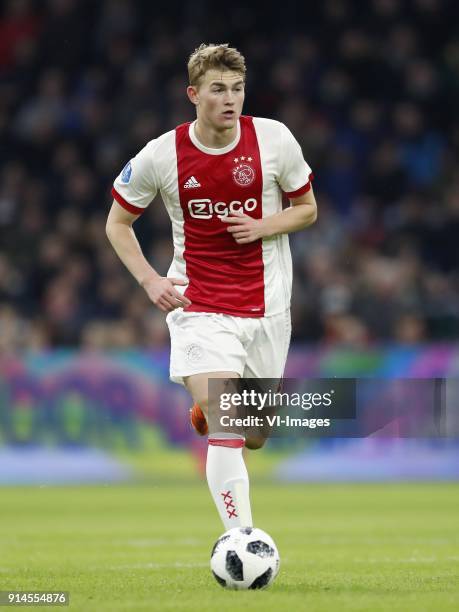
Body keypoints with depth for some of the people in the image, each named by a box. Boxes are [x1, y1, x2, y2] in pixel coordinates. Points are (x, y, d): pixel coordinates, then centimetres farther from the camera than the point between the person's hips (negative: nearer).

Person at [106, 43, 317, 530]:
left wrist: (264, 225, -13)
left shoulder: (274, 139, -6)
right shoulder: (160, 155, -8)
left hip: (265, 304, 3)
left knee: (255, 436, 14)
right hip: (198, 307, -2)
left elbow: (307, 209, 7)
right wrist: (149, 280, -8)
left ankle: (206, 410, 49)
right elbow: (117, 221, 6)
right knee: (226, 432, -20)